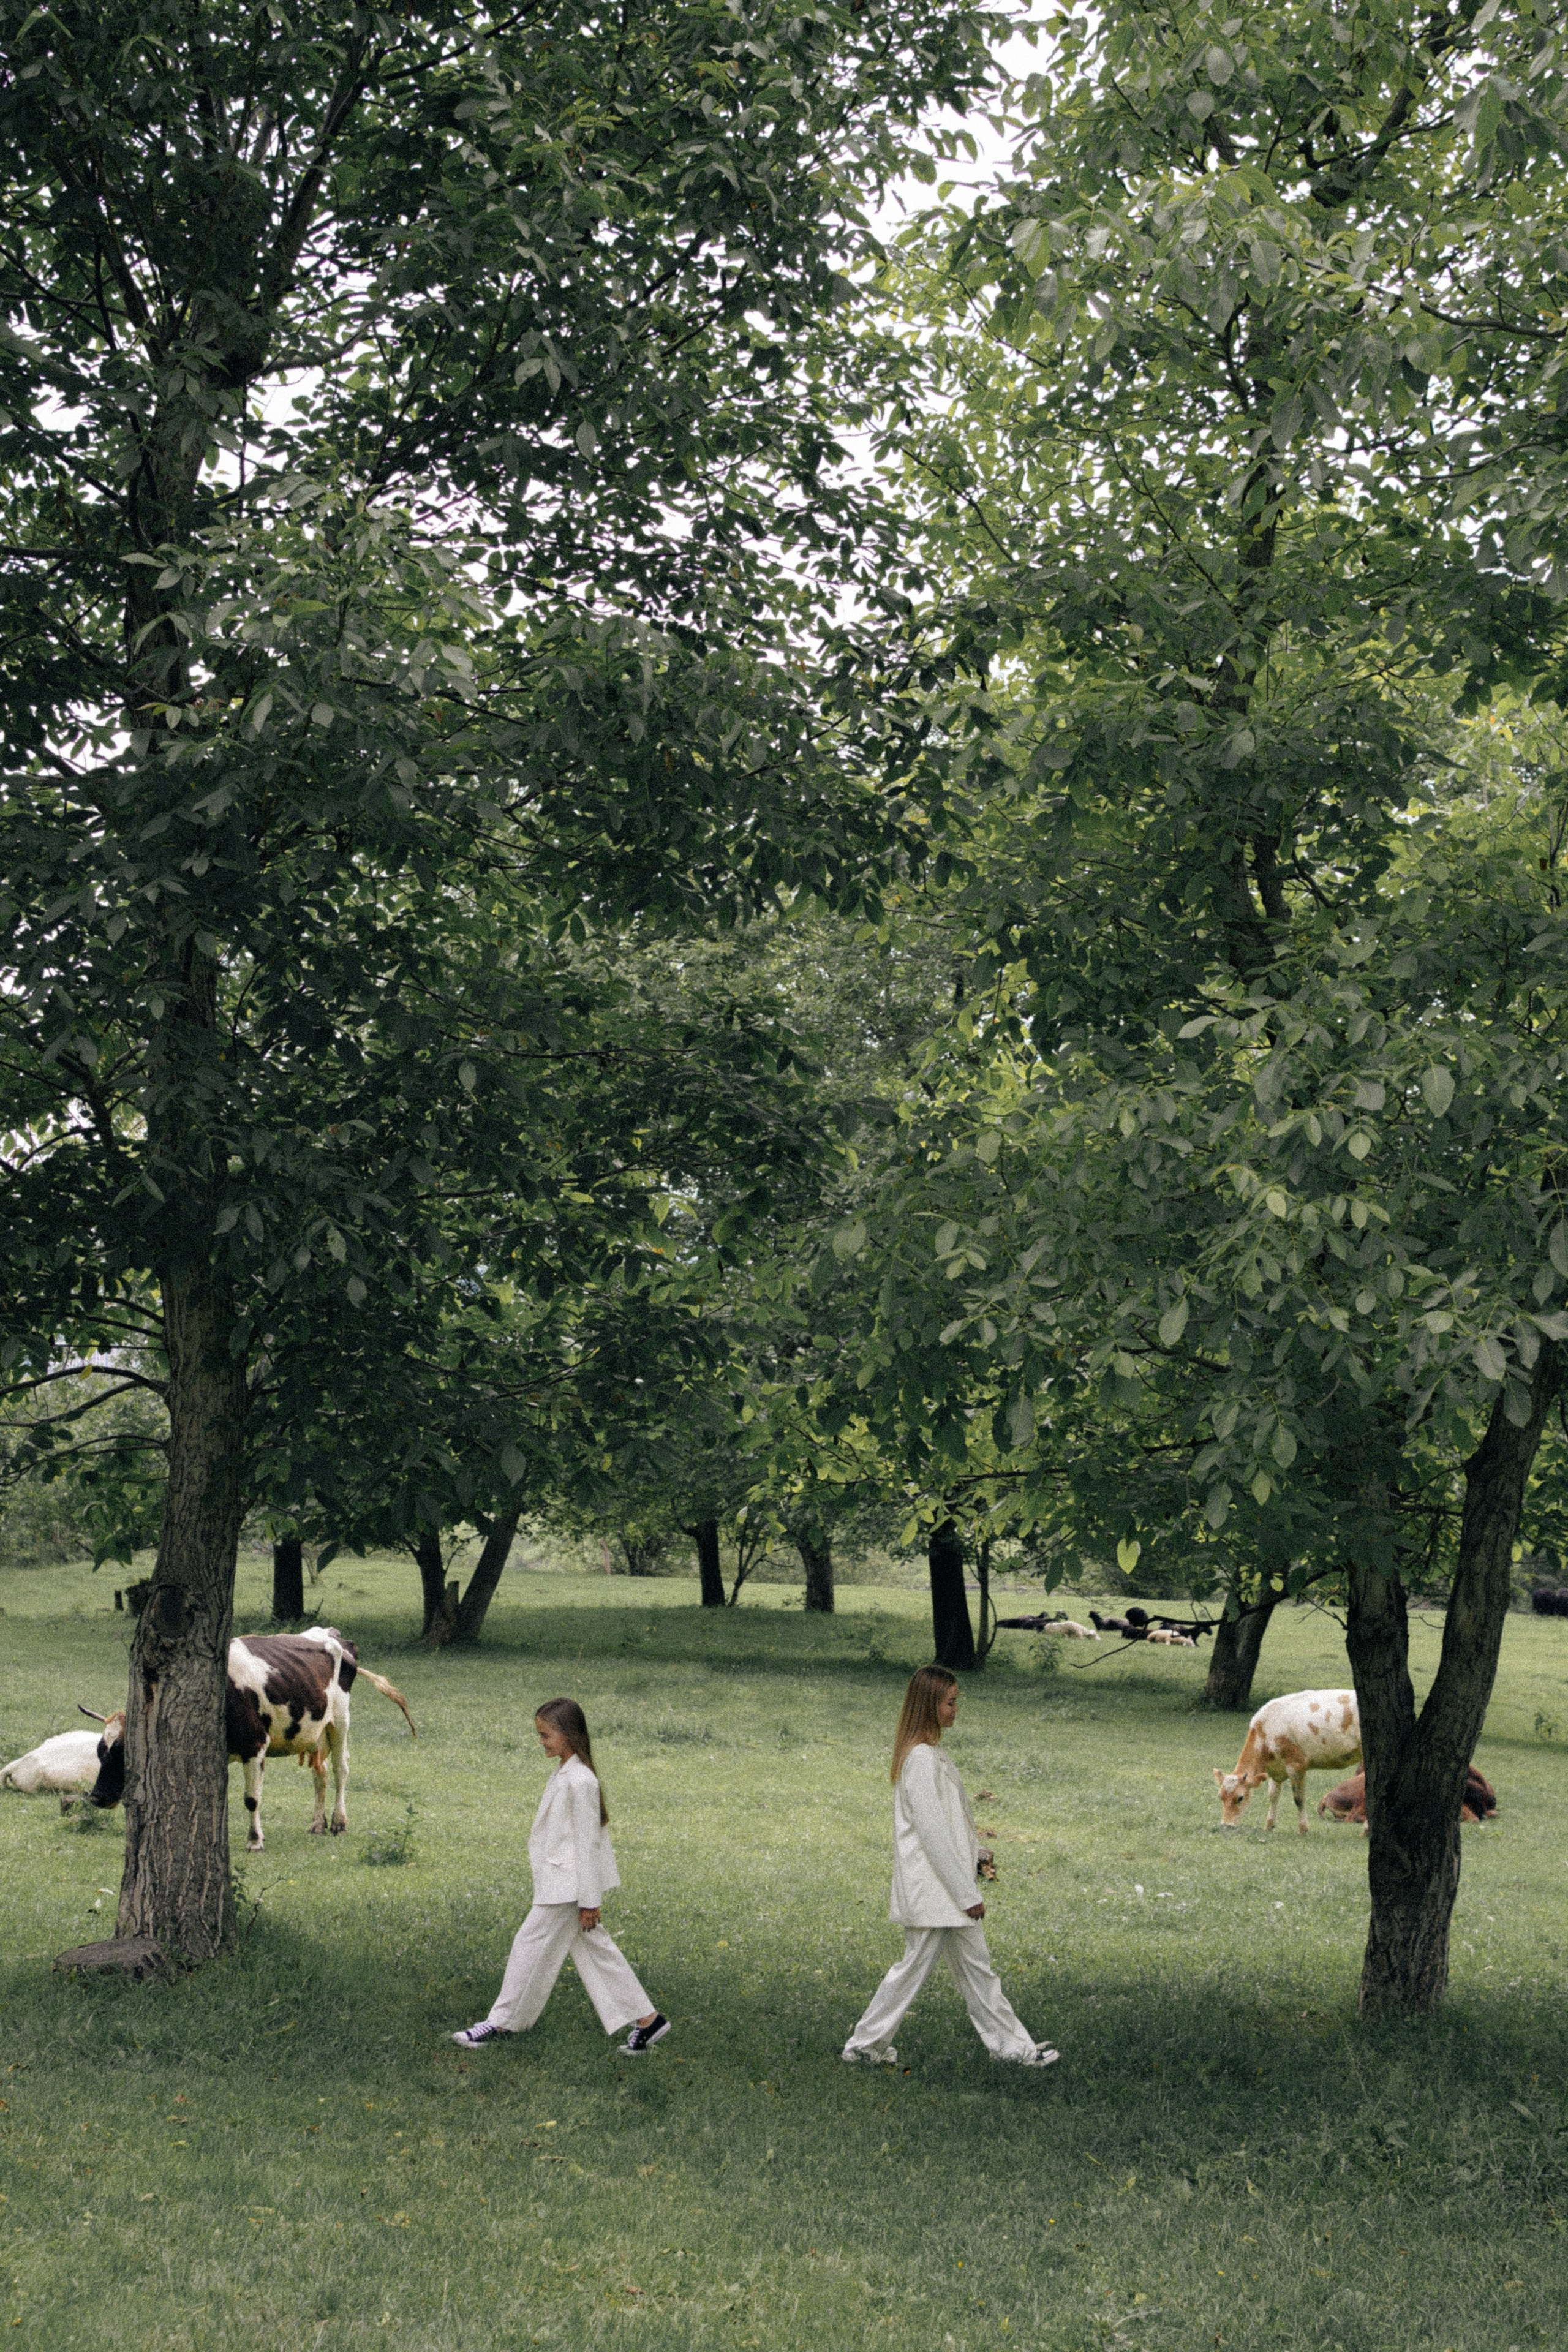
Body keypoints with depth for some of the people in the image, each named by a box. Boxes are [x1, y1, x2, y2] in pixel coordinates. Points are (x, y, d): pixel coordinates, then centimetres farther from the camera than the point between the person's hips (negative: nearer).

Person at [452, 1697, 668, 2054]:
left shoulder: (580, 1782, -21)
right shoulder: (563, 1773, 10)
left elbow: (588, 1841, -20)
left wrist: (589, 1901, -17)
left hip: (568, 1885, -10)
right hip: (559, 1881, 10)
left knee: (532, 1945, 1)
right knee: (594, 1950, 12)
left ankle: (502, 2022, 14)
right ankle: (646, 2019, 14)